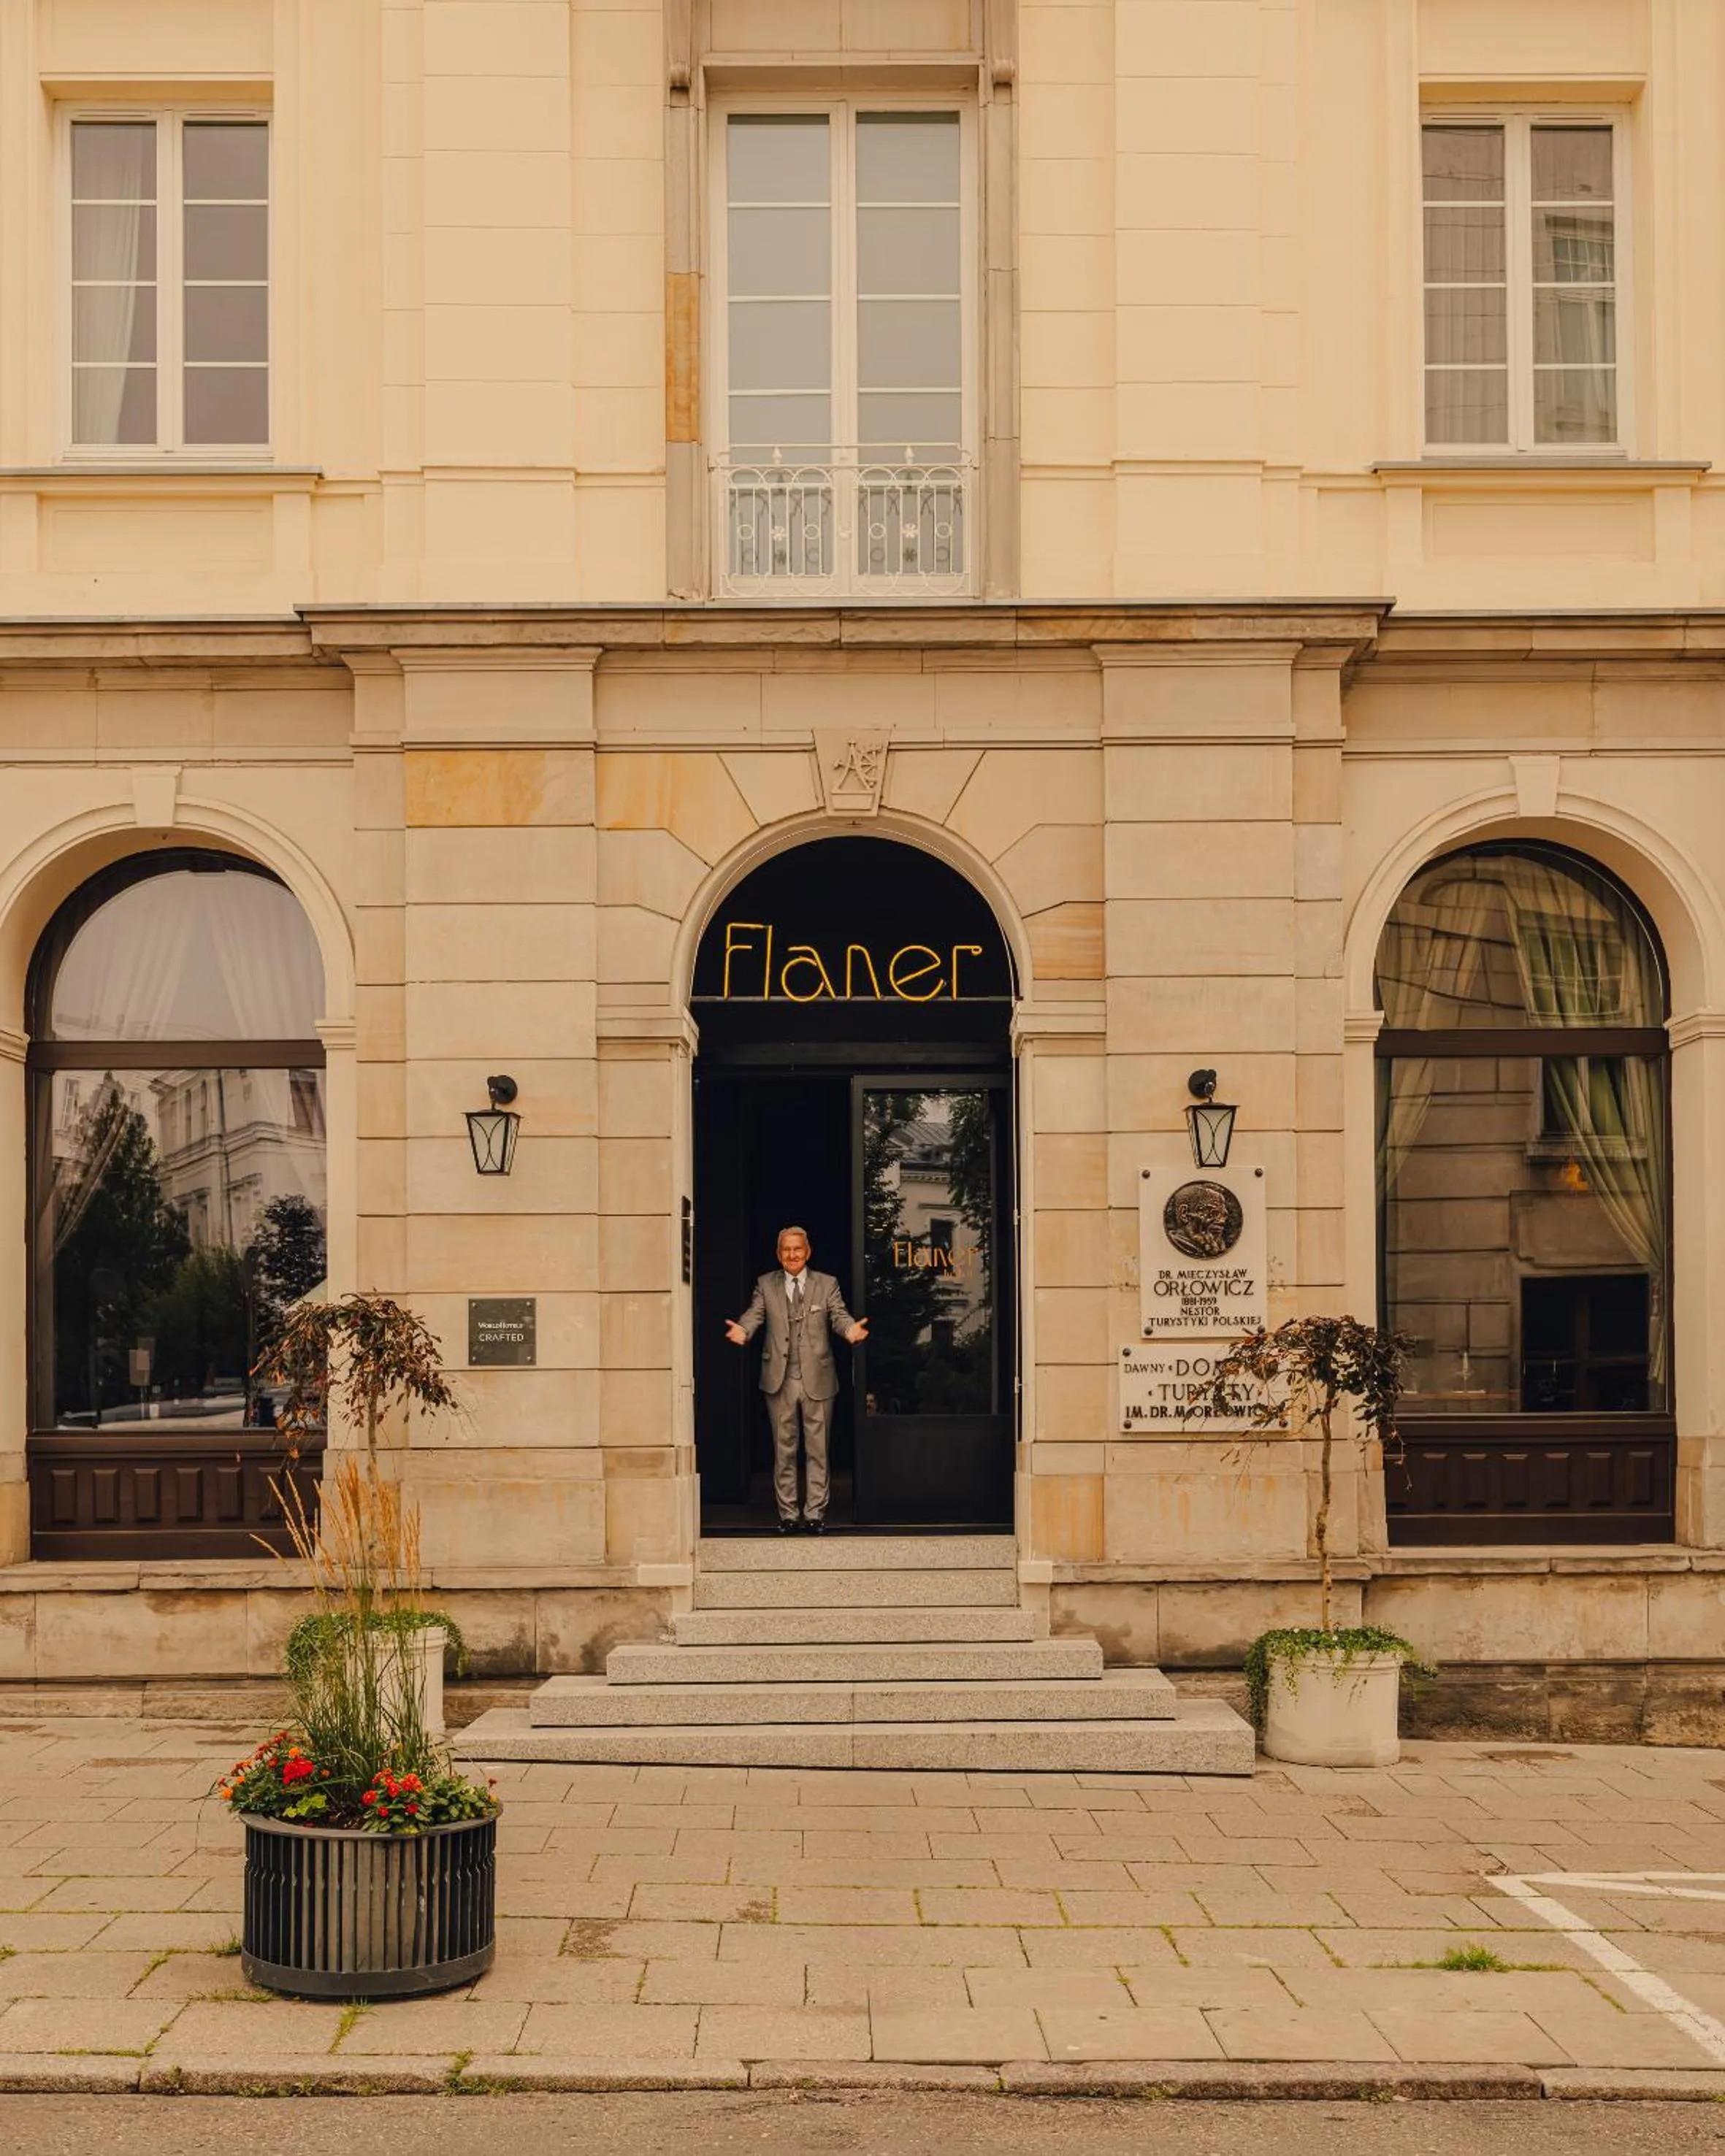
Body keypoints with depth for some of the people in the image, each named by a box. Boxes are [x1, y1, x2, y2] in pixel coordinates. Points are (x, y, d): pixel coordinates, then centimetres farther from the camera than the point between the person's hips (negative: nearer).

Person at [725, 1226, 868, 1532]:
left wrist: (851, 1329, -29)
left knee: (818, 1449, 4)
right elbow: (755, 1314, -5)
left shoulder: (827, 1285, 6)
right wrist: (742, 1330, -28)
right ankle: (787, 1514, 15)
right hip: (780, 1380, 1)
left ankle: (815, 1512, 11)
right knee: (784, 1450, 7)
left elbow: (839, 1316, -5)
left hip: (817, 1380, 0)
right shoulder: (766, 1285, 7)